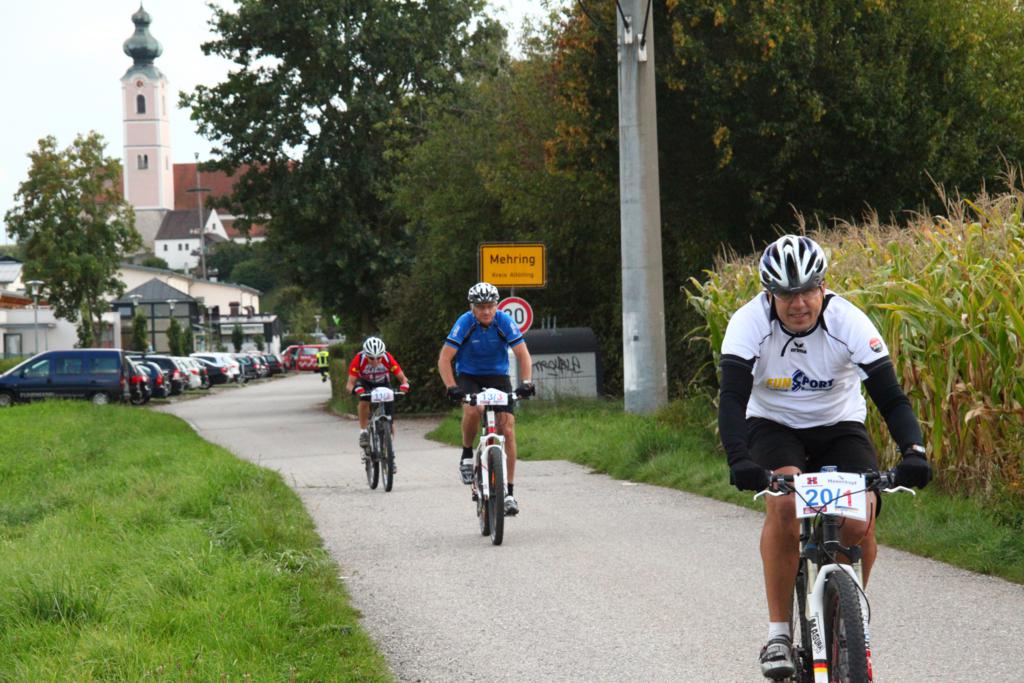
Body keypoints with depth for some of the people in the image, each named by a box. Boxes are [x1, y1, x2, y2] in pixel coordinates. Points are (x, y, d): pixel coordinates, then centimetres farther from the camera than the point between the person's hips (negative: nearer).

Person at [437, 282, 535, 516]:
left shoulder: (504, 322, -17)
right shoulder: (464, 323, -20)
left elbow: (523, 355, -17)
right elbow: (444, 359, -23)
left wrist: (526, 382, -34)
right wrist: (451, 387, -38)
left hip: (498, 376, 2)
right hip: (468, 376, -2)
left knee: (507, 429, -12)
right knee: (473, 410, -35)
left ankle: (509, 492, -8)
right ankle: (467, 454, -8)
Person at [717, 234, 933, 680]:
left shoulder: (847, 321, -23)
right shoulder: (750, 322, -24)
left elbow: (890, 396, -26)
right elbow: (732, 397, -32)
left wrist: (913, 450, -43)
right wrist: (739, 459, -49)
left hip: (839, 426, 1)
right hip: (773, 425, -1)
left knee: (860, 521, -22)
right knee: (785, 503, -31)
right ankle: (778, 631, -22)